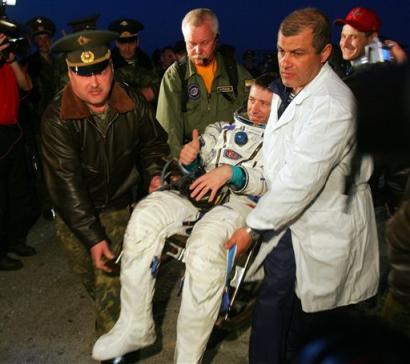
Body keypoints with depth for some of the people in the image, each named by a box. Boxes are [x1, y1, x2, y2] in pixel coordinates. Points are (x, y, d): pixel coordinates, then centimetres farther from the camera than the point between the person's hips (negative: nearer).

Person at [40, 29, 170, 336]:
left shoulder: (134, 106, -13)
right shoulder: (57, 118, -22)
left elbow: (152, 143, 8)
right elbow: (66, 183, -25)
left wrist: (154, 173, -12)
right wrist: (92, 238, -28)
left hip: (118, 204, 0)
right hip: (73, 212, 0)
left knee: (112, 279, -10)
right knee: (90, 275, 12)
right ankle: (113, 320, 43)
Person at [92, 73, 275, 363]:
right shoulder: (226, 127, 28)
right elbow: (196, 164, 22)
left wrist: (231, 172, -20)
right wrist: (190, 157, -3)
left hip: (244, 203, -5)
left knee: (206, 243, -38)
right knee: (146, 214, -24)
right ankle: (135, 325, -15)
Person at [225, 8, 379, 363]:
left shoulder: (332, 106, -23)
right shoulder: (288, 90, 8)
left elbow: (300, 180, -25)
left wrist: (253, 227, -16)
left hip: (323, 234, -8)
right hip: (289, 222, 8)